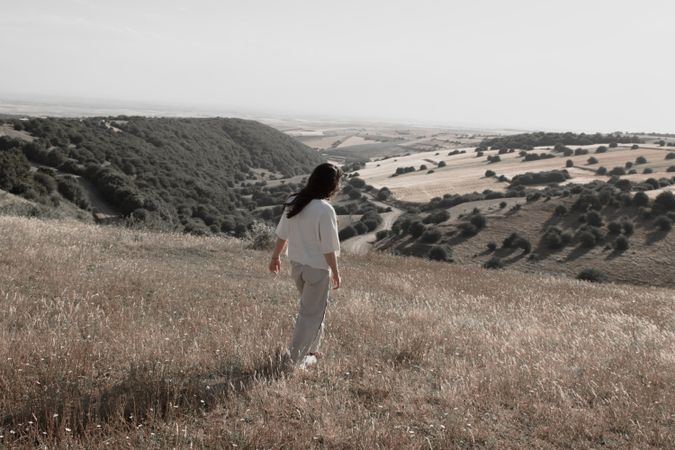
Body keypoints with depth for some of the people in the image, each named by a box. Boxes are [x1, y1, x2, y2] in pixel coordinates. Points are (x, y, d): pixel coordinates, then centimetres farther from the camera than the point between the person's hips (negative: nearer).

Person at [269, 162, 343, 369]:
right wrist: (335, 273, -7)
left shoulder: (293, 202, -4)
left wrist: (276, 257, 18)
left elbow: (282, 234, 4)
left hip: (296, 264, 7)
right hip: (317, 268, -7)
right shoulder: (325, 209, -24)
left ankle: (311, 349, 37)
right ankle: (296, 358, 19)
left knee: (311, 307, 25)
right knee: (312, 313, 9)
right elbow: (328, 248, -19)